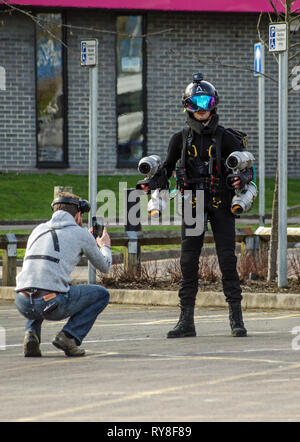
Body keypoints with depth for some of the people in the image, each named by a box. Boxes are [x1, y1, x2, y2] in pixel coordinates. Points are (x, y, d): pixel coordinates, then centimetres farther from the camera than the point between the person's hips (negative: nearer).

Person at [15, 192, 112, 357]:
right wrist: (105, 246, 48)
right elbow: (104, 267, 25)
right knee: (101, 294, 20)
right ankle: (69, 336, 2)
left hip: (23, 304, 4)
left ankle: (31, 332, 12)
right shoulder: (81, 234, 10)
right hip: (53, 303, -4)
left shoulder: (38, 230, 23)